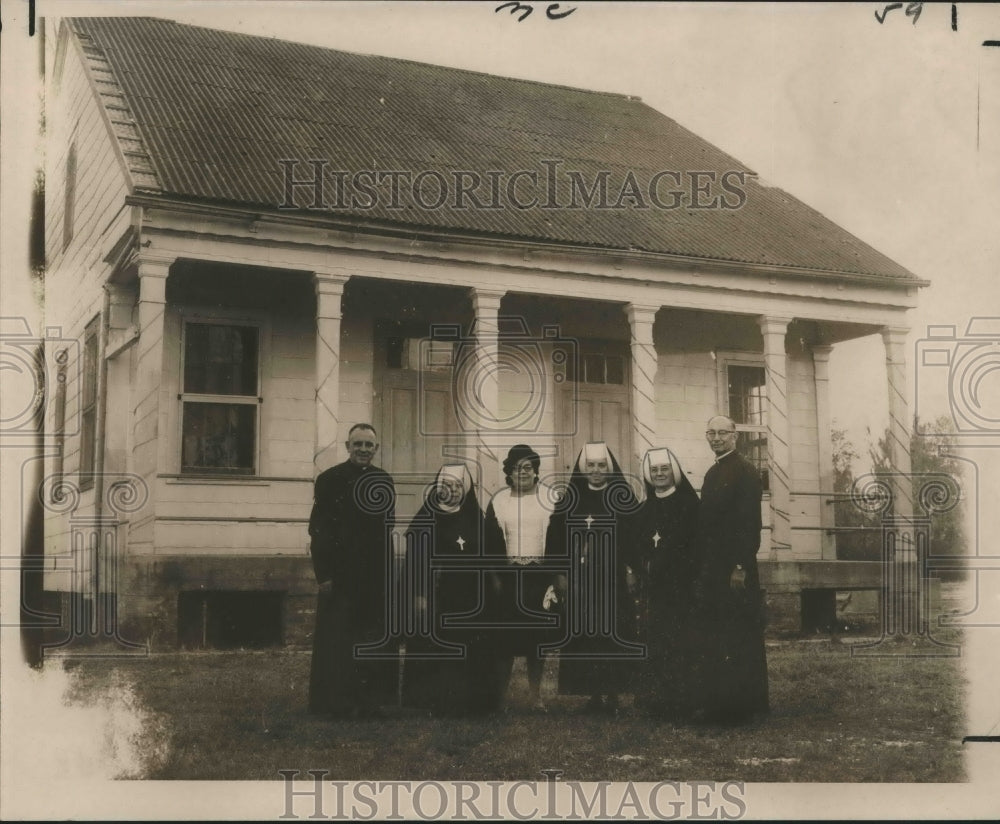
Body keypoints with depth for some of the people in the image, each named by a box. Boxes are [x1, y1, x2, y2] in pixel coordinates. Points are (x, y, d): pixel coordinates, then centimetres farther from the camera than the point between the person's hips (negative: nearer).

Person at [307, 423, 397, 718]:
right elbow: (318, 530, -8)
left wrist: (390, 570, 11)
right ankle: (337, 701, 10)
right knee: (337, 640, 1)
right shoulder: (329, 480, -5)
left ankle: (370, 700, 17)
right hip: (341, 574, -4)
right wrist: (323, 573, -14)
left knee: (374, 639, 8)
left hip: (377, 575, 5)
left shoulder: (384, 481, 10)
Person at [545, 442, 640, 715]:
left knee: (612, 635, -5)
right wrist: (560, 574, 2)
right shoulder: (571, 498, 8)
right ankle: (594, 694, 10)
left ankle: (611, 695, 4)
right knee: (583, 636, 1)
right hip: (579, 581, 2)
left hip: (613, 580, -2)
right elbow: (556, 537, 8)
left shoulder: (623, 498, 1)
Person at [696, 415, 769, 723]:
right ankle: (719, 701, 18)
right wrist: (703, 566, 13)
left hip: (735, 567, -8)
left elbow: (750, 522, -16)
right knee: (716, 637, 11)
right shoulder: (712, 473, 16)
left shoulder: (745, 472, -10)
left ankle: (743, 704, 4)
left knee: (739, 636, -3)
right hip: (713, 566, 8)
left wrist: (740, 567, -20)